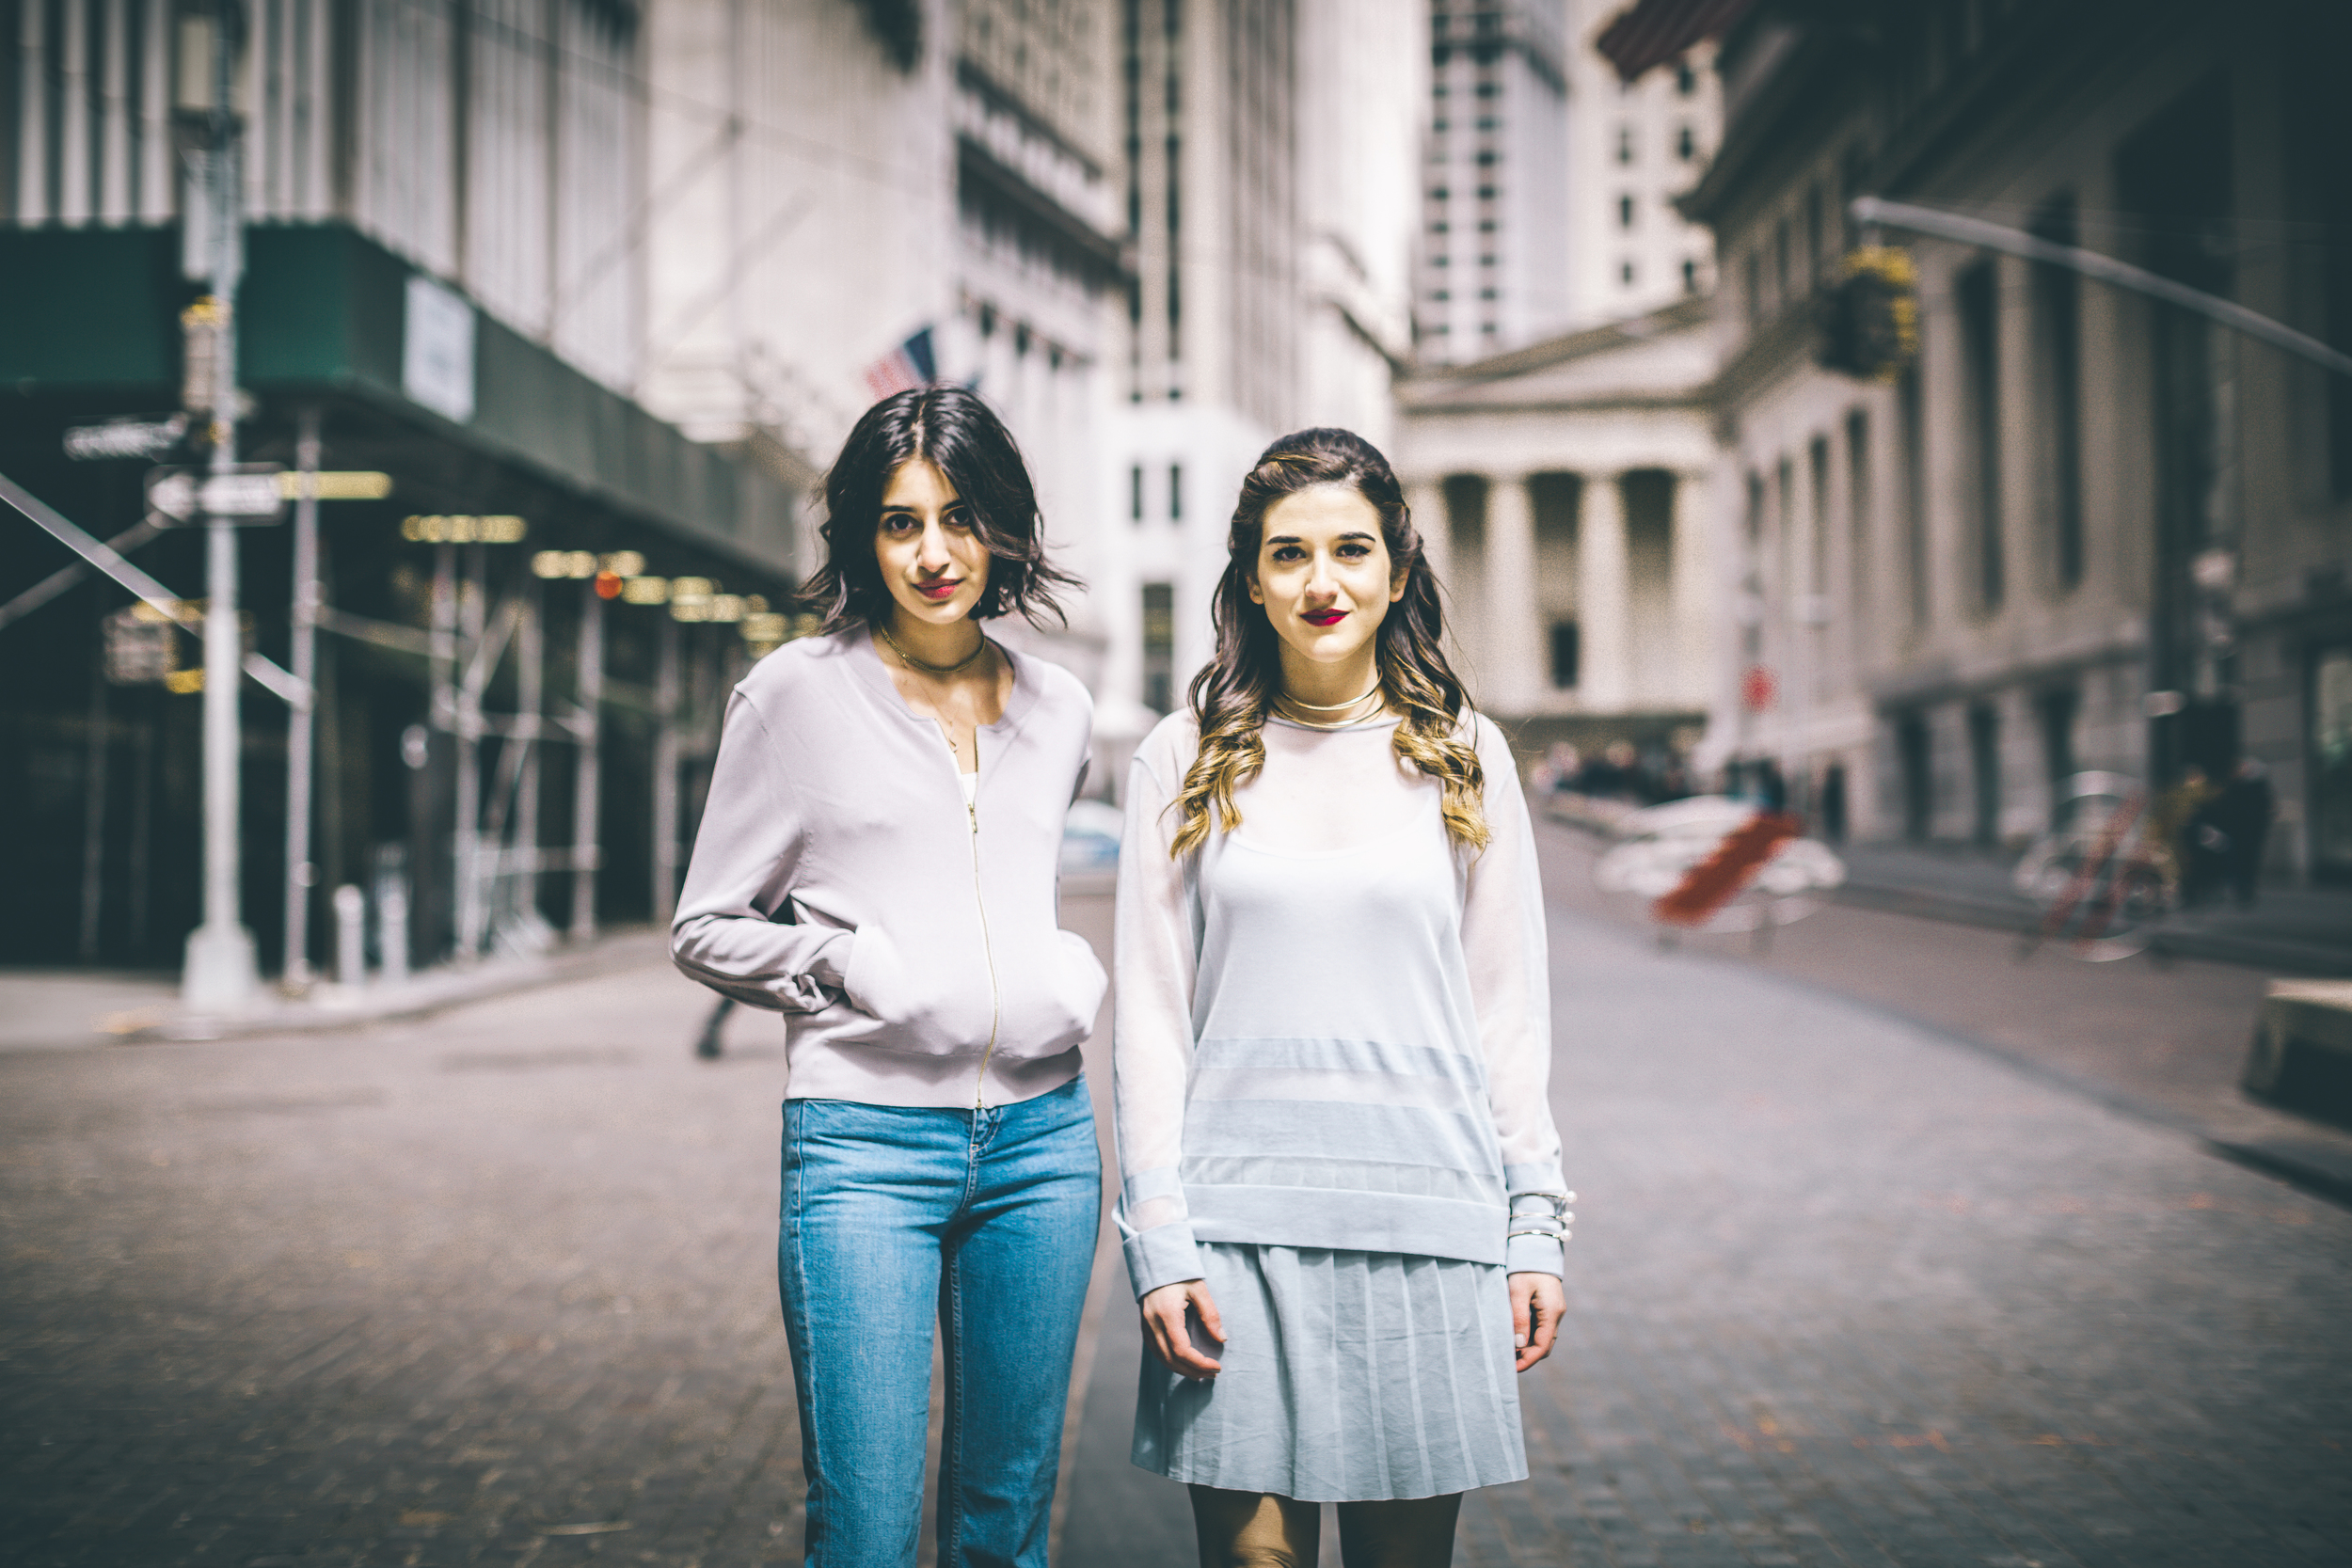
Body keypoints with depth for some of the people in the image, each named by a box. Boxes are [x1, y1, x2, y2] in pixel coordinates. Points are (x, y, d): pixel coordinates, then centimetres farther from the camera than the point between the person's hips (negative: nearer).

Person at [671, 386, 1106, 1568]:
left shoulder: (1057, 708, 12)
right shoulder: (799, 692, -1)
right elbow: (704, 929, 4)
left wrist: (1075, 974, 8)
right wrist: (850, 963, -11)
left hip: (1040, 1133, 4)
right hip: (867, 1141, -4)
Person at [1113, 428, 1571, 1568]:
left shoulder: (1463, 756, 8)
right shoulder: (1186, 758, 5)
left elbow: (1507, 1005, 9)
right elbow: (1150, 1013, 4)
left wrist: (1535, 1225, 5)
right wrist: (1157, 1236, -3)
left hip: (1424, 1215, 1)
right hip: (1240, 1216, -1)